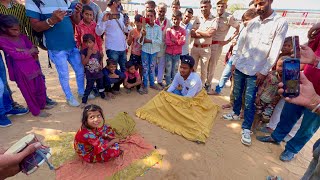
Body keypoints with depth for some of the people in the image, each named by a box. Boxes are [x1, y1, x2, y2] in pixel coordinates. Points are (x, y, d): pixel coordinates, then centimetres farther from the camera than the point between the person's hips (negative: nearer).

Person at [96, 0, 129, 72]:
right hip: (112, 49, -6)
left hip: (123, 48, 6)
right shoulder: (106, 16, -7)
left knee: (124, 69, 17)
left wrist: (126, 26, -1)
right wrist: (103, 20, -28)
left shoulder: (121, 15, 12)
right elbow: (98, 32, -14)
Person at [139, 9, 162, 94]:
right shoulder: (144, 27, -5)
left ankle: (152, 83, 29)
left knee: (152, 67, 14)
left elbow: (159, 41, -9)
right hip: (145, 50, -1)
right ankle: (145, 85, 17)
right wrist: (142, 36, -27)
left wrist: (149, 40, -15)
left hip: (154, 51, 1)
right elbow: (140, 42, -8)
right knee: (145, 68, 5)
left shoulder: (158, 28, -2)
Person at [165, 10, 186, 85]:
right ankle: (168, 85, 17)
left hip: (177, 54, 1)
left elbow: (183, 42, -10)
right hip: (169, 53, -1)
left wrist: (174, 41, -16)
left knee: (175, 71, 12)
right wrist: (178, 41, -13)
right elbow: (167, 42, -12)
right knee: (168, 70, 5)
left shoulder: (183, 30, 1)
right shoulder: (169, 30, -2)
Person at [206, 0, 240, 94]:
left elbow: (238, 28, -4)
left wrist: (228, 40, -7)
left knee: (211, 66, 6)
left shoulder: (229, 17, -11)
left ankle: (208, 85, 21)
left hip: (217, 45, -3)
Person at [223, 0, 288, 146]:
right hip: (240, 67, 5)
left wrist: (264, 72, -11)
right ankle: (236, 113, 38)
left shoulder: (281, 23, -7)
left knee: (249, 102, -2)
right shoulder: (252, 22, 6)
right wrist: (235, 61, 9)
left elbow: (275, 51, -10)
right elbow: (241, 43, 10)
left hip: (256, 71, -4)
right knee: (237, 94, 17)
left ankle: (246, 129, 11)